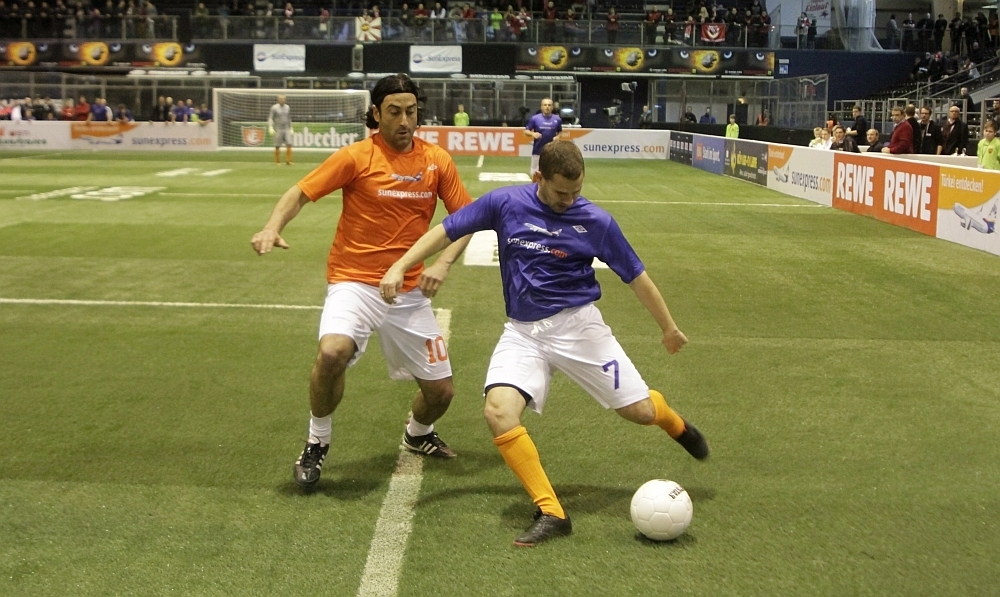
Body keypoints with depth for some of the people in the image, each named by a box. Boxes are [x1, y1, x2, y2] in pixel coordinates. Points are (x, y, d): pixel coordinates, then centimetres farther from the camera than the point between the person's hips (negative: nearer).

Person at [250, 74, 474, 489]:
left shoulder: (437, 160, 2)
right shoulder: (357, 156, -8)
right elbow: (301, 192, -9)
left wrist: (443, 263, -9)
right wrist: (273, 226, -28)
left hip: (409, 291, 4)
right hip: (355, 282, -4)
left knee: (440, 390, 6)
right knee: (333, 352, -33)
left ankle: (418, 434, 44)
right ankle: (317, 443, -6)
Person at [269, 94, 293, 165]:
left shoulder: (287, 107, 9)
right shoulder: (274, 108, -6)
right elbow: (270, 118, -8)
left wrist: (291, 128, 17)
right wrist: (270, 127, -21)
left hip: (286, 129, 4)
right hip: (278, 130, -4)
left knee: (289, 145, -8)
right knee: (277, 146, 0)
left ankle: (288, 161, -5)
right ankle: (277, 162, 9)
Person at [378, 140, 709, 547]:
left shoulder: (596, 221, -5)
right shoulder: (504, 204, -4)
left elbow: (635, 276, 5)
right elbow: (447, 231, 4)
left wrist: (668, 328, 13)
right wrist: (400, 267, -3)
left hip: (577, 323, -1)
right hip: (523, 331, 1)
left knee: (640, 411, -2)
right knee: (499, 410, -23)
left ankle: (674, 423, 40)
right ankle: (551, 513, -16)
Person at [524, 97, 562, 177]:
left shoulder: (557, 119, 3)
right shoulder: (534, 118, -3)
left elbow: (560, 132, 16)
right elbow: (526, 131, 2)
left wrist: (558, 137, -6)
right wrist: (533, 134, -19)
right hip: (537, 151, -1)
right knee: (535, 174, 5)